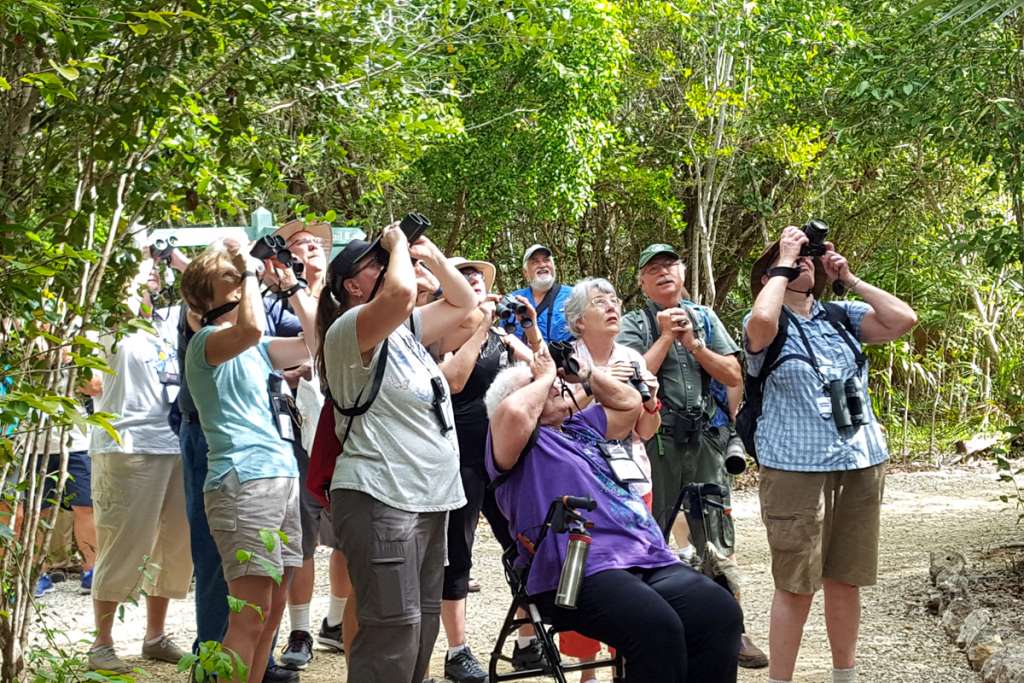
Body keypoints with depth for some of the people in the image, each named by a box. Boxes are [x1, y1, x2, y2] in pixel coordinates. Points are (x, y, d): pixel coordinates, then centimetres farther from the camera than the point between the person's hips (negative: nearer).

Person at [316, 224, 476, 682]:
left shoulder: (405, 330, 17)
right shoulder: (348, 330, -9)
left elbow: (463, 302, 27)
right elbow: (400, 294, -29)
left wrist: (432, 256, 13)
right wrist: (397, 246, -10)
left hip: (428, 499, 9)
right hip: (380, 499, -9)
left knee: (423, 627, 12)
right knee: (394, 629, -13)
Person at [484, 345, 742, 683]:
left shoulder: (581, 425, 31)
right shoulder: (517, 442, 6)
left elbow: (630, 402, 38)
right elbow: (513, 412, -15)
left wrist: (584, 373, 27)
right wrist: (545, 376, 3)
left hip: (649, 559, 7)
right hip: (580, 571, -7)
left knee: (720, 613, -18)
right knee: (657, 627, -33)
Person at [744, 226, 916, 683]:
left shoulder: (842, 316, 12)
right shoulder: (769, 325, 0)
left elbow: (904, 320, 0)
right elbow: (762, 320, -25)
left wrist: (849, 279, 2)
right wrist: (784, 262, -11)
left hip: (862, 465, 4)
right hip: (796, 469, -4)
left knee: (846, 581, 13)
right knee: (796, 587, -2)